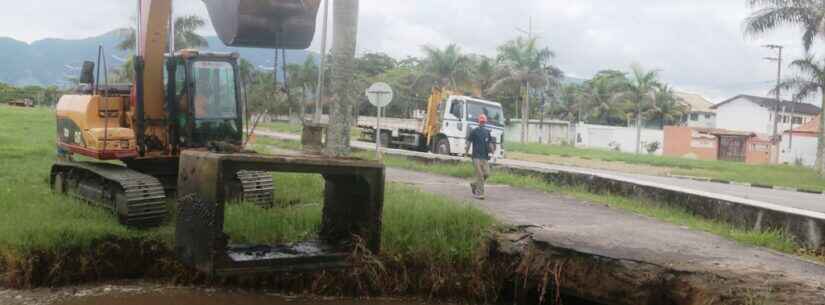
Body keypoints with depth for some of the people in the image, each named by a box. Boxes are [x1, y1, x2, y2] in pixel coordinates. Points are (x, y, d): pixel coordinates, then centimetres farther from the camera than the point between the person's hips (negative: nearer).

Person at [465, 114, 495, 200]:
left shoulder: (487, 132, 15)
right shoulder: (473, 132, 2)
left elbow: (490, 143, 19)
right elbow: (468, 142, -2)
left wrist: (491, 149, -1)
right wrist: (466, 151, -17)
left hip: (485, 157, 5)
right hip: (477, 156, -5)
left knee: (487, 174, -1)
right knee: (480, 175, -11)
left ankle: (474, 185, 24)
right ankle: (479, 193, -4)